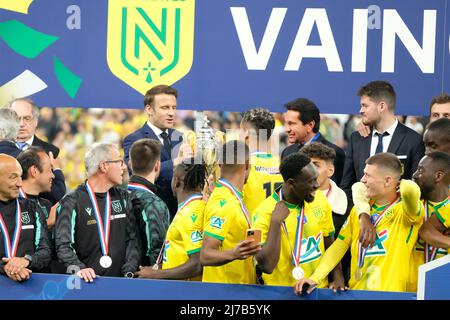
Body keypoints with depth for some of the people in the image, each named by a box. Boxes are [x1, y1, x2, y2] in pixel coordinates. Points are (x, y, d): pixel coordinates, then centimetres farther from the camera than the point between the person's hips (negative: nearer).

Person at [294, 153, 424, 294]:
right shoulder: (360, 209, 12)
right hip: (356, 292, 4)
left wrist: (400, 183, -6)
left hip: (390, 295, -3)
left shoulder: (404, 210, -7)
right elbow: (339, 246, 13)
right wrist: (314, 278, 3)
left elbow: (411, 190, -28)